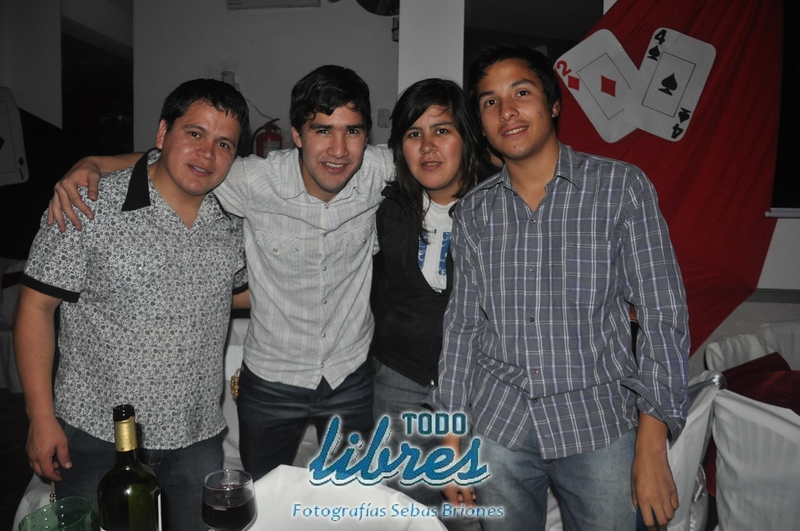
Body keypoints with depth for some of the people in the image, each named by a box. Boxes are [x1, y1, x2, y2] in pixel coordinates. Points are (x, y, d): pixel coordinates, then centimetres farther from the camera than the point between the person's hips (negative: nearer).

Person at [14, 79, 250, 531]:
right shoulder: (88, 208, -12)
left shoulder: (232, 220, 1)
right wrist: (42, 417, -10)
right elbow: (36, 307, -9)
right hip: (96, 437, -3)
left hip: (197, 438, 4)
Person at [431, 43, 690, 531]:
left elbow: (662, 316, -7)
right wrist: (452, 436, 6)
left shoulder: (622, 187, -6)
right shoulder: (474, 210, 3)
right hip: (496, 426, 3)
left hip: (599, 425, -2)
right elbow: (462, 326, 6)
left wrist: (651, 448, -12)